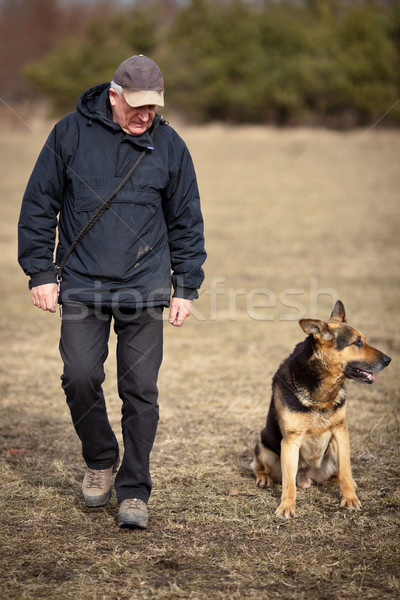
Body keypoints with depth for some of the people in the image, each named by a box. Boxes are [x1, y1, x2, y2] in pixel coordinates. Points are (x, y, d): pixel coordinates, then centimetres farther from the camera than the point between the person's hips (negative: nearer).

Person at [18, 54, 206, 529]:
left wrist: (186, 287, 7)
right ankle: (100, 460, 20)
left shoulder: (169, 146, 4)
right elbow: (39, 205, 4)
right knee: (80, 377, -8)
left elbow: (186, 221, 11)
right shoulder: (71, 133, 0)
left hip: (145, 289, 1)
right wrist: (40, 273, -1)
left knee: (140, 391, 0)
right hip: (82, 285, 0)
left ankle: (134, 490, 12)